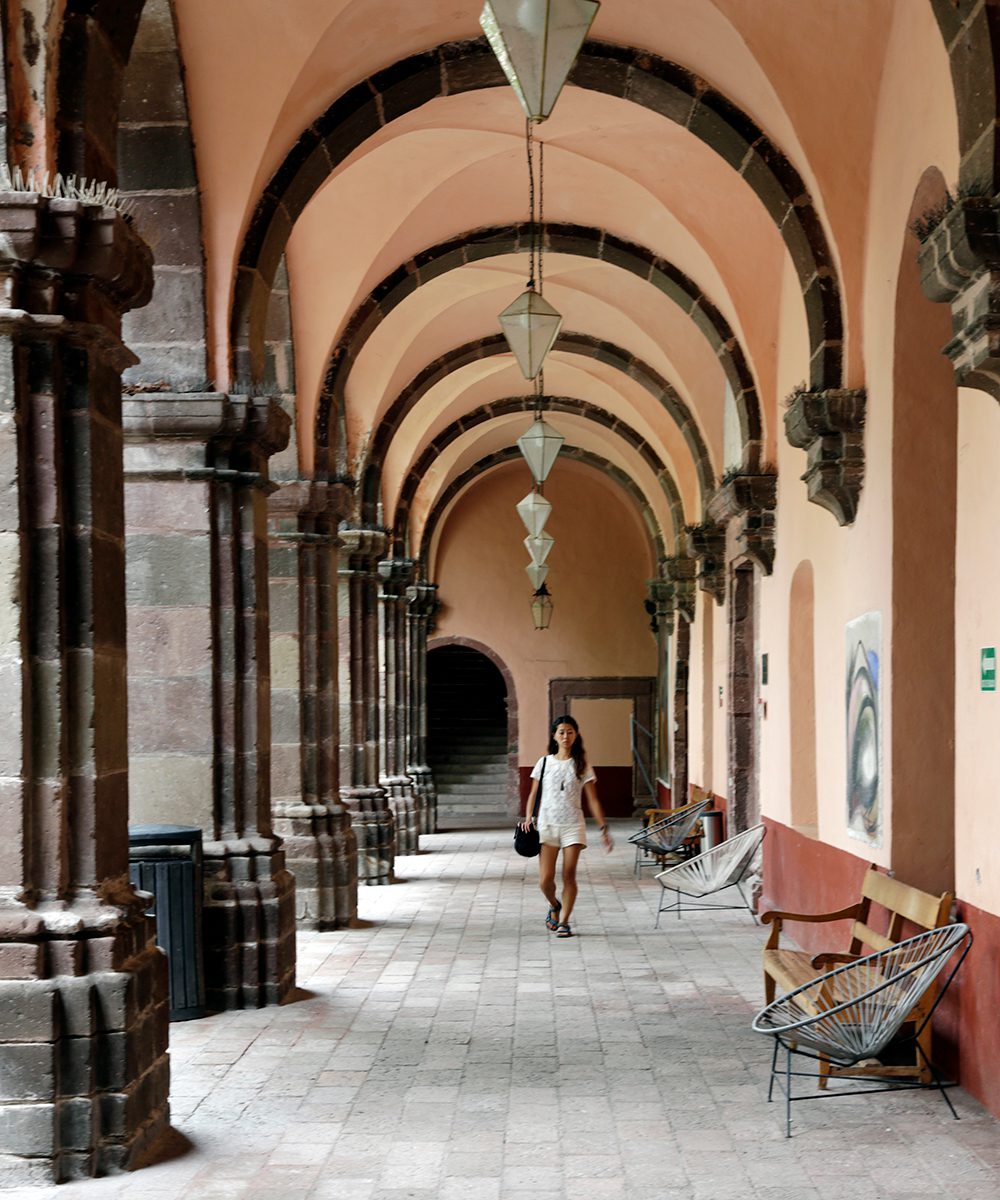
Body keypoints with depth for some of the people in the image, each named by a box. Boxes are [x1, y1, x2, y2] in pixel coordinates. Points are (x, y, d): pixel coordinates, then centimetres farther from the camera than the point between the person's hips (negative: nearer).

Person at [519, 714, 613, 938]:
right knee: (545, 879, -6)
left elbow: (592, 800, 4)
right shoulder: (545, 762, 6)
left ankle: (564, 921, 6)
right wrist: (528, 818, -6)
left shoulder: (581, 765, 4)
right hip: (547, 824, 0)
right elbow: (534, 794, 10)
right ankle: (554, 906, 25)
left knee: (569, 875, -6)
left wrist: (604, 827, -2)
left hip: (573, 825, 0)